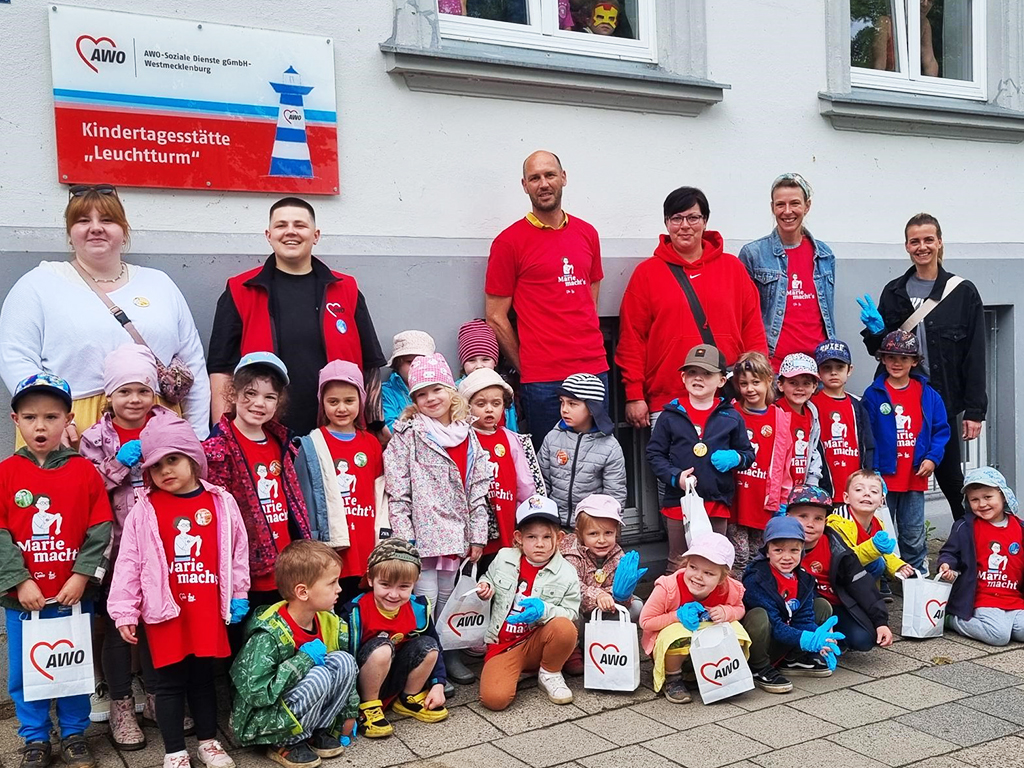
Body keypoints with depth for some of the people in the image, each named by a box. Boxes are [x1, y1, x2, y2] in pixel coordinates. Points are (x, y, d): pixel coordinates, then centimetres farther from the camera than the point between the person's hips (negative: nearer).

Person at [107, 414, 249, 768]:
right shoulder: (144, 511, -4)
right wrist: (125, 612, -4)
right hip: (165, 609, -1)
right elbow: (129, 562, -3)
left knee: (203, 677, 15)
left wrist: (238, 596, 8)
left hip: (208, 609, 1)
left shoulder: (221, 503, 0)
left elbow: (238, 552, 7)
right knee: (170, 681, 7)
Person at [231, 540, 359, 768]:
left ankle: (319, 731, 0)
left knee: (344, 661, -16)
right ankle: (285, 744, -9)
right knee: (319, 677, -30)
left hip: (296, 704, 7)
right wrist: (304, 660, -27)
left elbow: (349, 671, 10)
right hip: (261, 719, -6)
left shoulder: (330, 623, -4)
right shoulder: (268, 634, -27)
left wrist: (348, 715, 8)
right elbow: (257, 693, -31)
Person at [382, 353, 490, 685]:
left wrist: (478, 535, 6)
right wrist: (404, 537, -13)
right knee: (425, 600, -2)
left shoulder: (467, 436, 8)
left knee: (447, 596, 15)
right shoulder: (407, 436, -4)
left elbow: (479, 489, 9)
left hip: (454, 532, 4)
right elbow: (397, 491, -8)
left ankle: (449, 654, 27)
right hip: (421, 531, -4)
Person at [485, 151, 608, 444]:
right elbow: (496, 317, -1)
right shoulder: (509, 242, -2)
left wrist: (589, 350, 10)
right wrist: (526, 369, 0)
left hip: (596, 371, 5)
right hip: (543, 380, -4)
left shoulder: (587, 233, 13)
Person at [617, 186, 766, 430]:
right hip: (666, 401, -1)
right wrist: (634, 395, -3)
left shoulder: (733, 268, 11)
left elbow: (753, 330, 11)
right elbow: (631, 338, 3)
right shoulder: (646, 273, 6)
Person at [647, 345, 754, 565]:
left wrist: (735, 458, -10)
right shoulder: (671, 416, 0)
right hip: (679, 501, -1)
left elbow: (748, 453, 12)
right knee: (678, 563, 9)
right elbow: (654, 454, 2)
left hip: (717, 504, 1)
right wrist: (675, 476, -13)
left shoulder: (731, 417, 5)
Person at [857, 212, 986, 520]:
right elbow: (880, 350, 13)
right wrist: (876, 331, -10)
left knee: (949, 475, 6)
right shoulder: (894, 292, 7)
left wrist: (974, 410, -7)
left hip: (942, 399, -2)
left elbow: (975, 356, -3)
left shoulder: (962, 292, -1)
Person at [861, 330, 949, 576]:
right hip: (883, 478, -2)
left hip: (915, 479, 2)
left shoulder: (928, 395, 4)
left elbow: (941, 430, 8)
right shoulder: (873, 394, -3)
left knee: (914, 537, 12)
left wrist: (932, 458, -6)